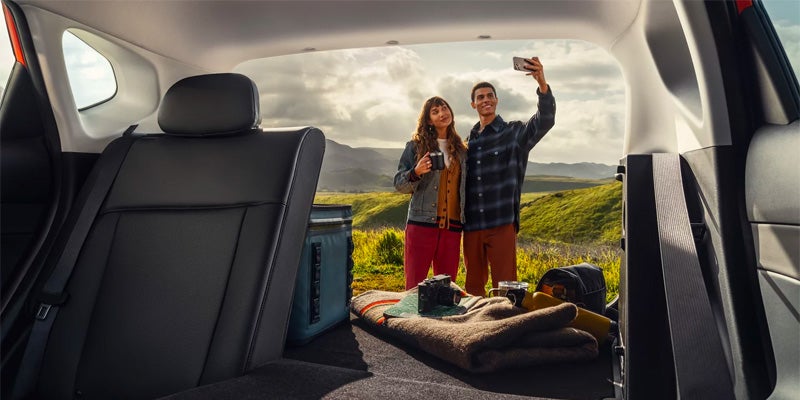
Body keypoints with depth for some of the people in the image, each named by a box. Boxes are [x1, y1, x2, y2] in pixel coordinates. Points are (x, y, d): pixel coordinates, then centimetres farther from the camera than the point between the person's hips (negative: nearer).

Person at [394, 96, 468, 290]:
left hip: (452, 226, 3)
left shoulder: (461, 151, 14)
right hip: (421, 223, -3)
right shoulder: (415, 146, 5)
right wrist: (415, 173, -17)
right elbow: (399, 185, 3)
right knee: (414, 286, -1)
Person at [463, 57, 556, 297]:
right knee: (473, 288, 15)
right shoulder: (468, 142, 14)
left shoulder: (515, 133, 2)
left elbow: (545, 120, -16)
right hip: (472, 227, 4)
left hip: (502, 224, -4)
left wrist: (542, 83, -32)